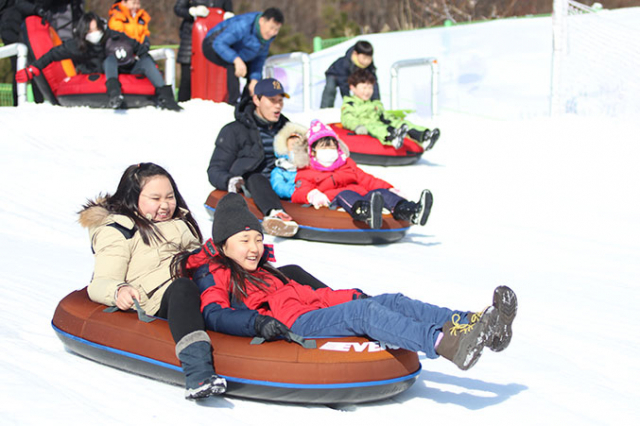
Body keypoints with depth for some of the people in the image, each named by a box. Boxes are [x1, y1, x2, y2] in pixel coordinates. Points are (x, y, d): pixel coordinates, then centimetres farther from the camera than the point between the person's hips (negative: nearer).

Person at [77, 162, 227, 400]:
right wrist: (118, 291, -25)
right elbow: (101, 283, -1)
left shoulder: (180, 223, 30)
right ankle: (198, 372, -62)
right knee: (183, 290, -43)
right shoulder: (116, 232, 8)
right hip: (160, 296, -7)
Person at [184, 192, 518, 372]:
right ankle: (447, 344, -54)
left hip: (315, 309, 9)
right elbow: (215, 315, -9)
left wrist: (351, 296, 20)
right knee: (364, 312, -32)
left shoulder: (262, 270, 35)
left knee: (393, 301, -13)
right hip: (292, 325, -8)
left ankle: (473, 325, -32)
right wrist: (259, 323, -27)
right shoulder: (214, 274, 10)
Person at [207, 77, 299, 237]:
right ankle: (275, 213, -65)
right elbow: (215, 170, 2)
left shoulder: (286, 127, 21)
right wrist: (229, 181, -22)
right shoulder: (234, 131, 6)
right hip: (249, 191, -6)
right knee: (255, 179, -38)